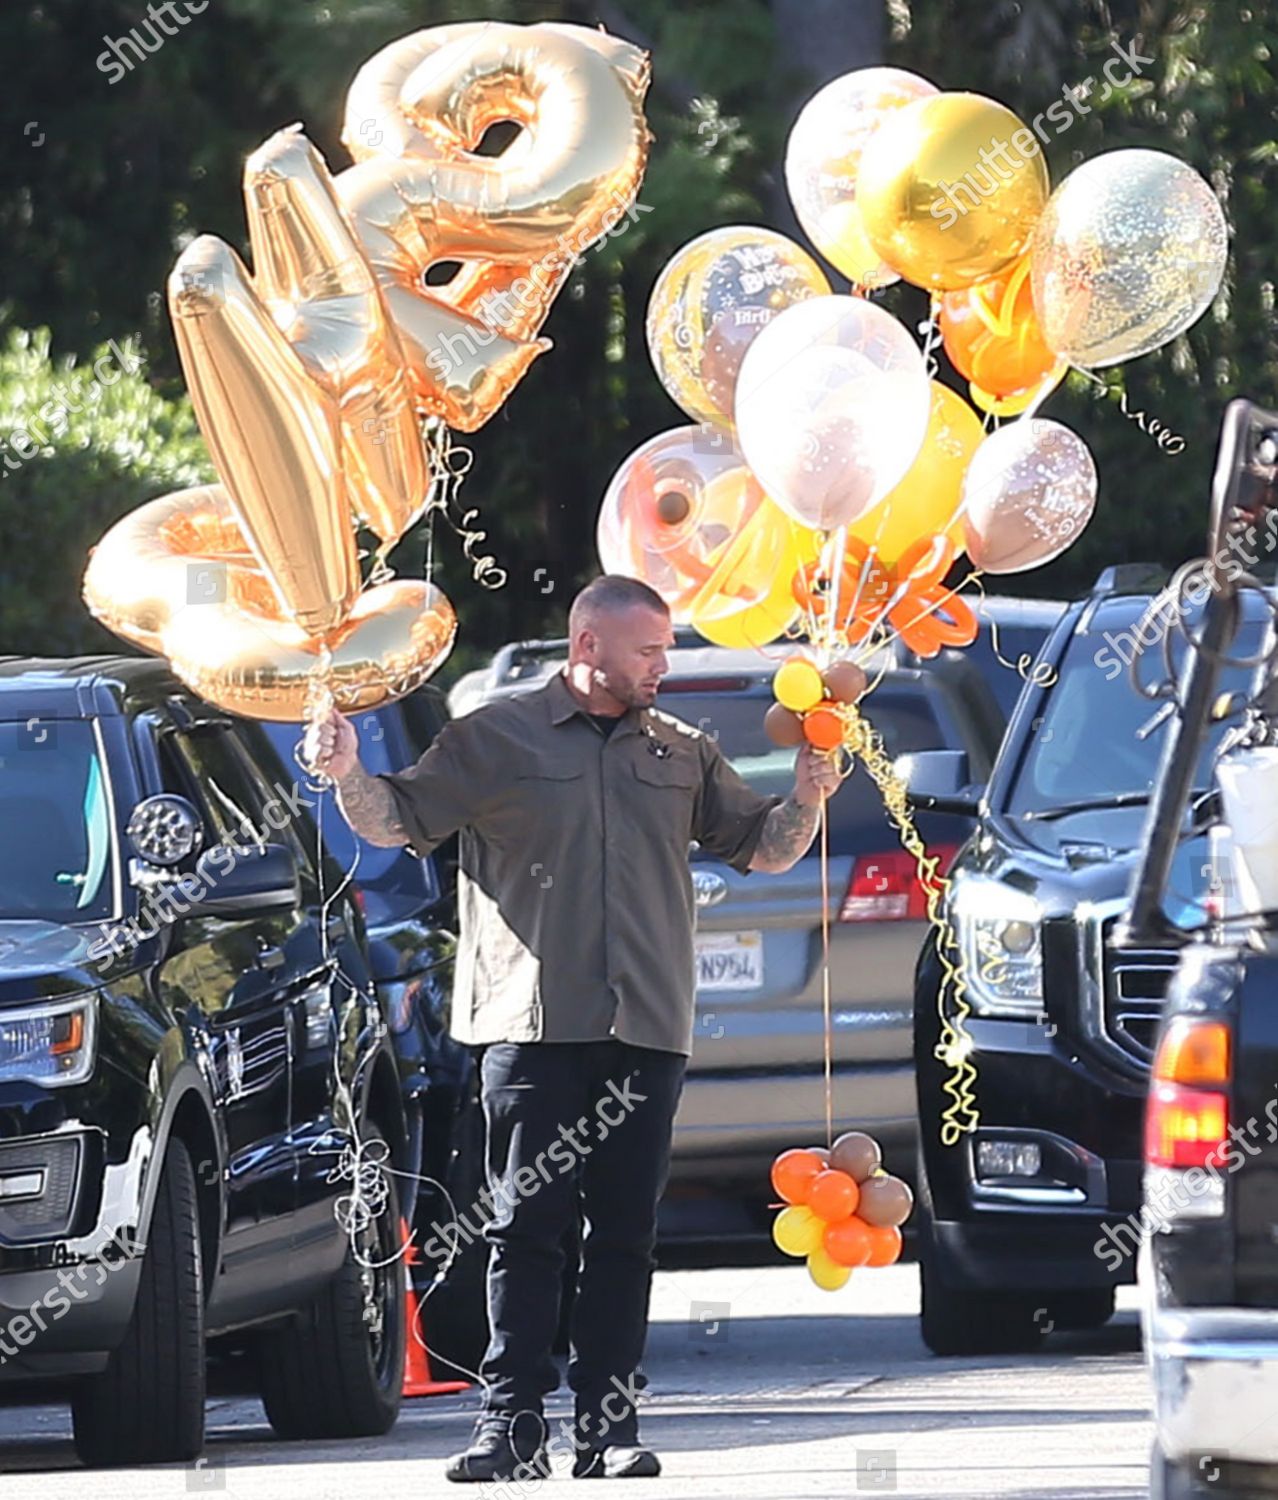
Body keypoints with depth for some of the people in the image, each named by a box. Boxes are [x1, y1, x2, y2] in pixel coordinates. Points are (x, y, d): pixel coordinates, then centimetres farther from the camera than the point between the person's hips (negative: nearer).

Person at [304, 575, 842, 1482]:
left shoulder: (681, 754, 17)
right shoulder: (496, 740, 7)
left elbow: (761, 847, 19)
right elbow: (401, 820, 5)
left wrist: (806, 799, 0)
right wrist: (349, 777, -14)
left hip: (646, 1032, 3)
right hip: (534, 1023, -3)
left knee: (626, 1234, 2)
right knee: (527, 1228, -5)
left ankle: (608, 1425, 5)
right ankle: (512, 1423, -4)